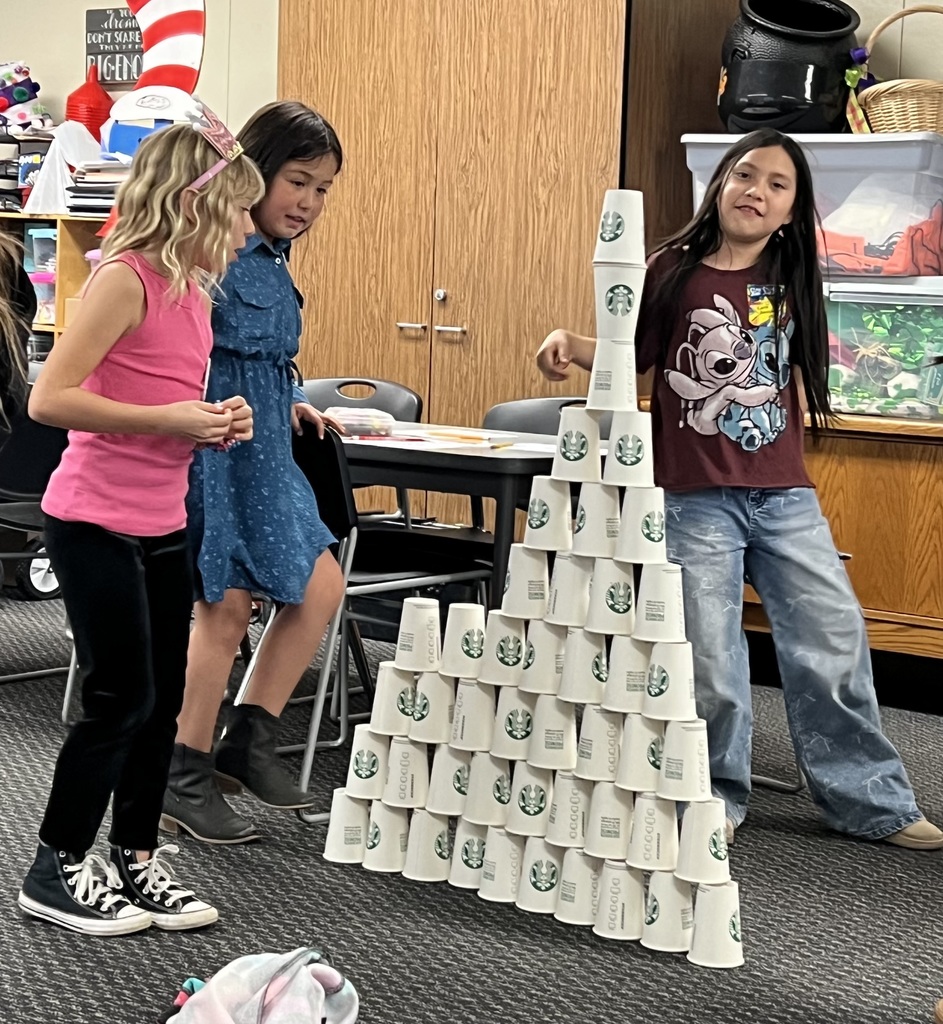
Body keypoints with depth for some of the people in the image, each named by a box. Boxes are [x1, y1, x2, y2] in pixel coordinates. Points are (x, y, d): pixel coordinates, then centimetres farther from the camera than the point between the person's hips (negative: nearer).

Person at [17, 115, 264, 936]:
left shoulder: (192, 288, 9)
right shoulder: (126, 279, -16)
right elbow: (50, 399, -23)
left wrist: (219, 422, 4)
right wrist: (169, 419, -23)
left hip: (163, 526, 8)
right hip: (96, 523, -8)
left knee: (163, 700, 11)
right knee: (120, 699, -2)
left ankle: (137, 858, 25)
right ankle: (57, 870, 13)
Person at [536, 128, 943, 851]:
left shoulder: (789, 282, 8)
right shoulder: (674, 272, -2)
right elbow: (631, 357, 4)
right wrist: (571, 345, -12)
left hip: (784, 493, 3)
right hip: (695, 495, -3)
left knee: (833, 639, 3)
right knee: (710, 652, 1)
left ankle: (871, 799, 16)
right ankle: (717, 797, 21)